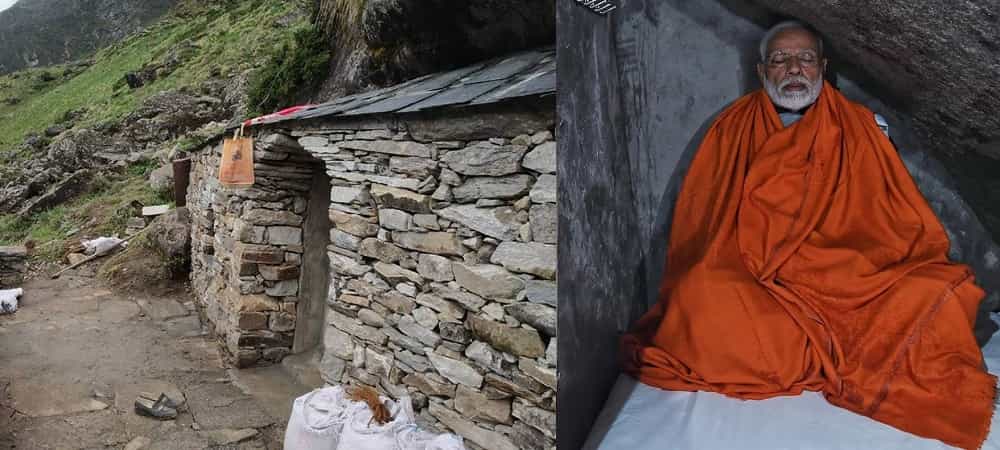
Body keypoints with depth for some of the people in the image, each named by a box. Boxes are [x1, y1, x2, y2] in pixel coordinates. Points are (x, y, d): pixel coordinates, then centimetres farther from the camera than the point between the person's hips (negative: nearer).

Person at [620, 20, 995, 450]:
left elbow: (905, 219, 10)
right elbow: (698, 220, 4)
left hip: (847, 280, 1)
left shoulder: (857, 126, 10)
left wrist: (935, 276, -6)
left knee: (937, 290, -25)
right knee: (703, 294, -34)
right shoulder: (733, 129, 7)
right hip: (750, 282, 0)